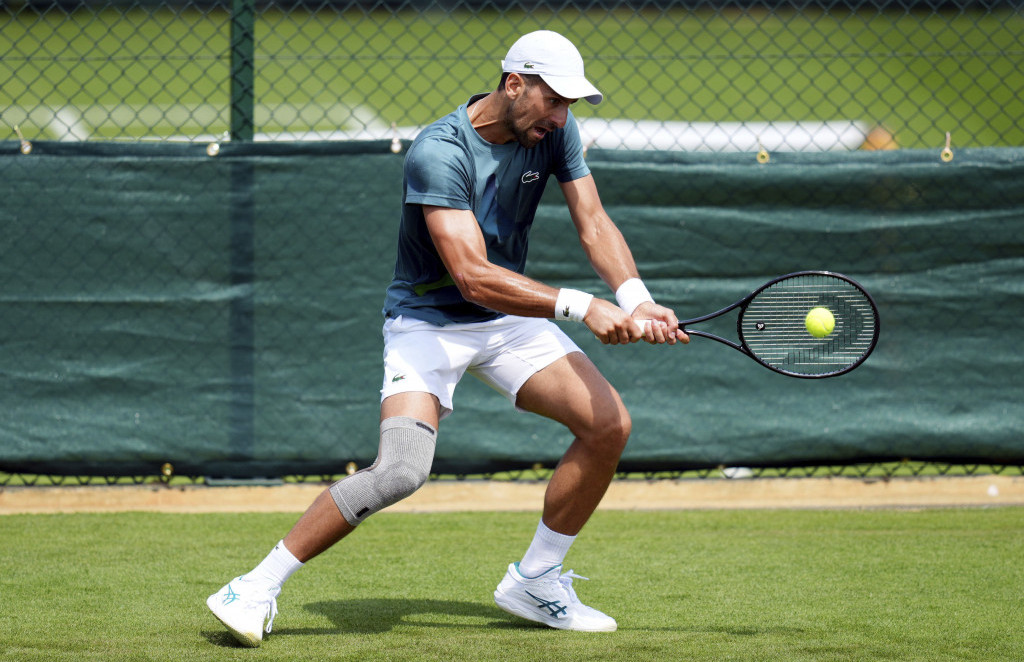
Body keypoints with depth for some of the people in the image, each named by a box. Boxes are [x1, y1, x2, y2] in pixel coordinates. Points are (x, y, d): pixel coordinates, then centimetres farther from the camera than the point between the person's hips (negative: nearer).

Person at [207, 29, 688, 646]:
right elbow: (473, 276, -35)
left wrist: (635, 299, -29)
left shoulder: (554, 132, -6)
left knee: (609, 423, -7)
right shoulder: (440, 151, -28)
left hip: (511, 317, 7)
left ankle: (535, 579, 12)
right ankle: (256, 589, -14)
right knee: (401, 470, -27)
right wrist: (580, 307, -41)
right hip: (428, 320, -7)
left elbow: (594, 224, -9)